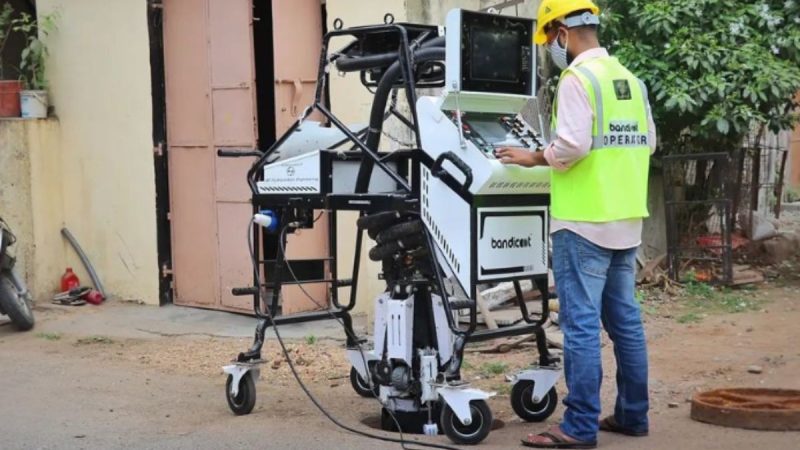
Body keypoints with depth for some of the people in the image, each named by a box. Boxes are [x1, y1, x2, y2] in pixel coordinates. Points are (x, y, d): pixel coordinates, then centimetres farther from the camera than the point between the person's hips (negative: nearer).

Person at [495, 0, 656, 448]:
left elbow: (572, 145, -21)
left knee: (582, 324, -4)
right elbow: (649, 142, 18)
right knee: (626, 320, 14)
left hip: (585, 222, -8)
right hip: (626, 220, 8)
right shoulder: (630, 79, 13)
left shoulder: (578, 78, -12)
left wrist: (535, 158, -6)